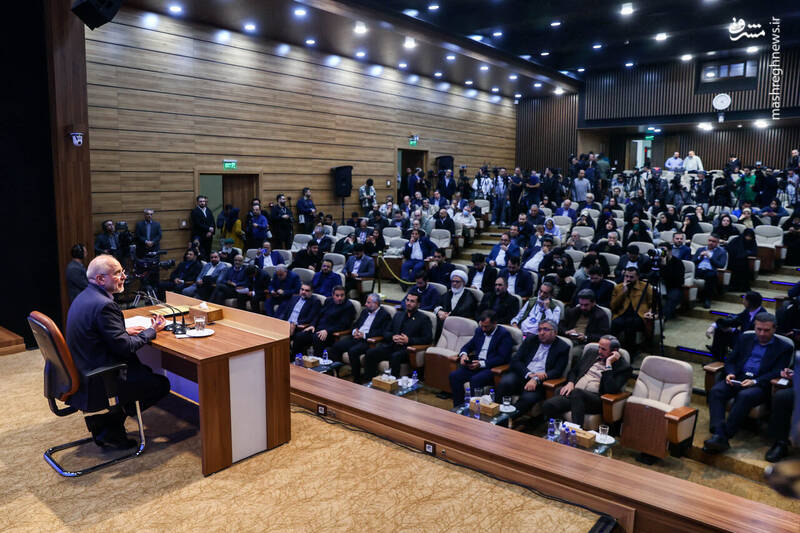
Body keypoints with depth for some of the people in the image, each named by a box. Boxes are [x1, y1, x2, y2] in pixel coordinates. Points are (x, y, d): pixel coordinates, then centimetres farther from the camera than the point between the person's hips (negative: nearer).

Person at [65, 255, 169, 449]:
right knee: (161, 384, -2)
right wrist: (152, 331, -7)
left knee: (145, 371, 22)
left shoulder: (84, 297, 8)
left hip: (82, 373, 10)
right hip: (96, 384, -10)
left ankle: (102, 421, 20)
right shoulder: (103, 305, -23)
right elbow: (125, 348, -22)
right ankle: (109, 429, 6)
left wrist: (123, 331, 10)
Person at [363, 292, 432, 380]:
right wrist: (392, 337, -2)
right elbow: (385, 332, 23)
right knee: (370, 353, -21)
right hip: (391, 346, 5)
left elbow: (428, 339, -2)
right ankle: (368, 382, -17)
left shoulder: (423, 319, 9)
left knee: (395, 357, -38)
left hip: (406, 348, -5)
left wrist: (409, 340, -13)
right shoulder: (398, 315, 25)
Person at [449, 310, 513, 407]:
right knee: (454, 376, -17)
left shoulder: (504, 334, -6)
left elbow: (502, 358, -14)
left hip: (492, 367, -6)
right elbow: (468, 346, 21)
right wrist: (463, 354, -4)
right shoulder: (479, 330, 14)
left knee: (475, 380, -34)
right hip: (475, 364, 6)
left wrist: (481, 363, -22)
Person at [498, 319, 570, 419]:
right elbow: (515, 361, 5)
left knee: (529, 398, -34)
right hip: (522, 375, 3)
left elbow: (557, 371, -4)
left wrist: (536, 379, -19)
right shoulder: (530, 339, 14)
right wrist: (530, 374, -14)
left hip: (540, 382, -2)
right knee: (505, 382, -31)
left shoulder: (563, 347, 5)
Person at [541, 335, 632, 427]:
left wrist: (608, 364, -11)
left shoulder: (623, 366, 3)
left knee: (577, 392, -40)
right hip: (574, 392, 5)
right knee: (547, 406, -26)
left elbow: (611, 390, -11)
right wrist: (570, 383, 5)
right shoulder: (591, 353, 21)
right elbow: (573, 370, 27)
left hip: (596, 398, -4)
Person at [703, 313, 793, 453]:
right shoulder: (745, 339, 22)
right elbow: (731, 360, 20)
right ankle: (719, 435, -39)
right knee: (715, 391, -28)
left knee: (745, 396, -37)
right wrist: (730, 373, -3)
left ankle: (725, 435, -38)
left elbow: (777, 372, -2)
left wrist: (754, 381, -18)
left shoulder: (784, 348, 10)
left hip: (760, 384, -4)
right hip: (737, 379, 4)